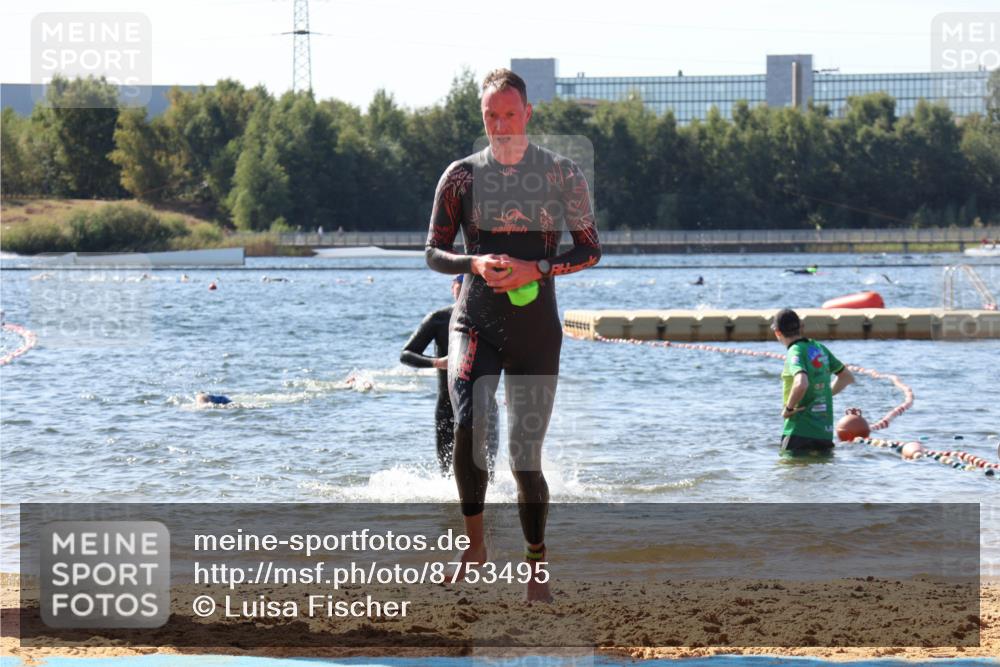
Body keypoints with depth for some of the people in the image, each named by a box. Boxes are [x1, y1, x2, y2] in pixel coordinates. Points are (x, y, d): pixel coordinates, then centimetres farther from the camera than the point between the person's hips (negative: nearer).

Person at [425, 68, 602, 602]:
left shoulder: (561, 173, 1)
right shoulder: (462, 176, 3)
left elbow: (590, 250, 3)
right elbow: (434, 253, 6)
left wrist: (536, 268, -14)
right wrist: (475, 264, -16)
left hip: (536, 331, 0)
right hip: (475, 323, 0)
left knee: (526, 455, 2)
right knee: (467, 427, -24)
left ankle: (536, 568, 17)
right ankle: (474, 543, -9)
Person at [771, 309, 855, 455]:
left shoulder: (795, 353, -14)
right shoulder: (820, 348, 10)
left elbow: (801, 384, -32)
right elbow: (848, 377, 20)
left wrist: (788, 408, -17)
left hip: (800, 433, -7)